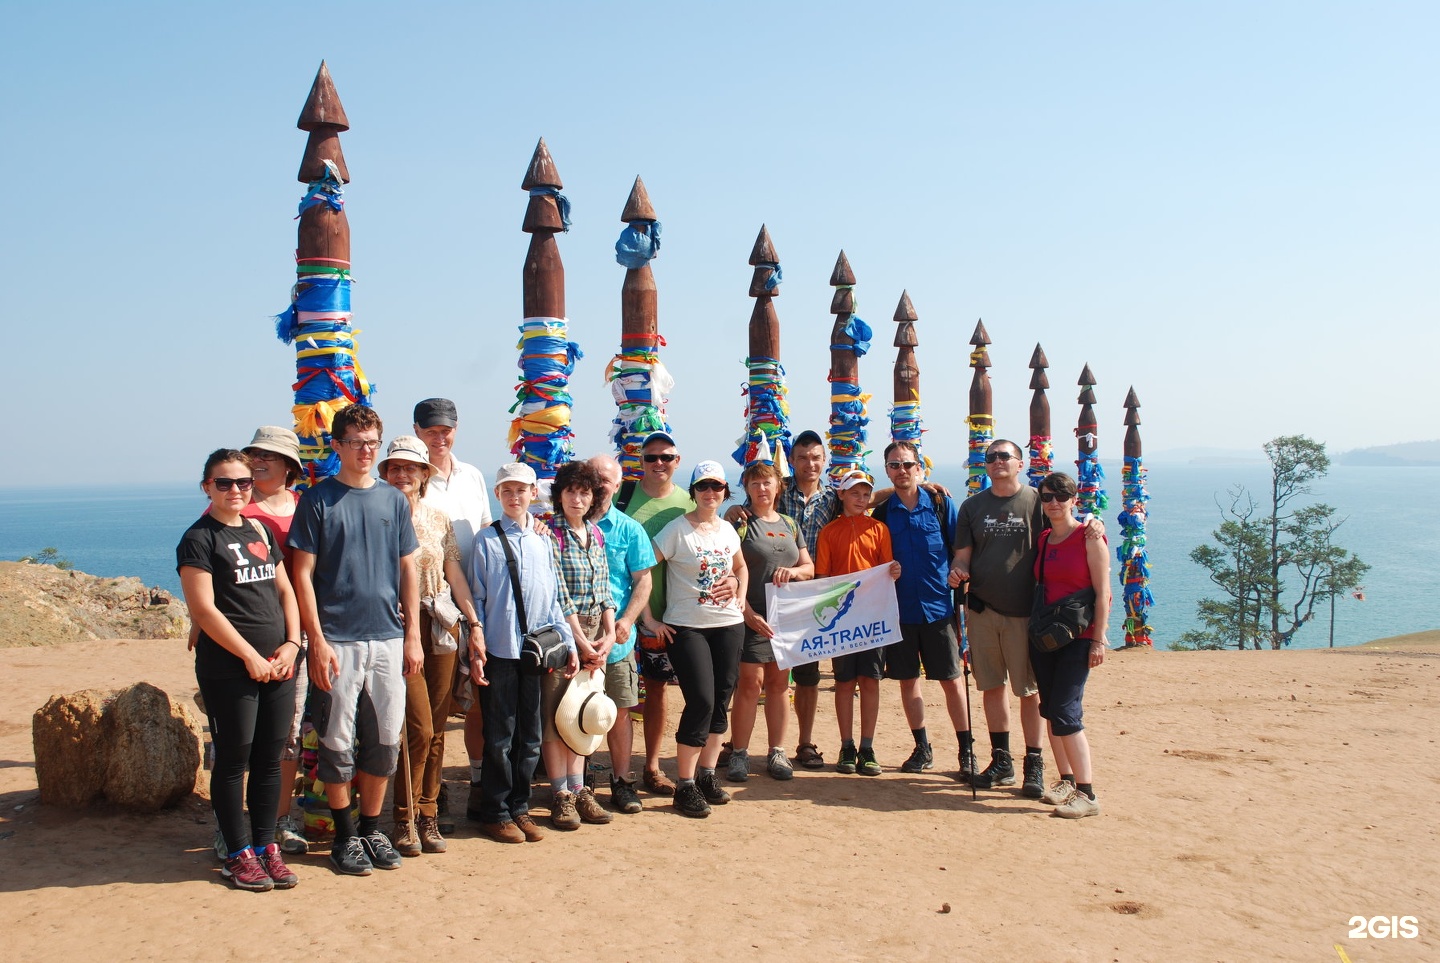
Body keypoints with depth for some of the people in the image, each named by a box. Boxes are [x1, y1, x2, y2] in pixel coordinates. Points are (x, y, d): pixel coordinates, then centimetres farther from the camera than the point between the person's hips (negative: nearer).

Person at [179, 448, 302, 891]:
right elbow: (204, 609, -11)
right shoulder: (198, 539, -5)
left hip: (278, 666, 6)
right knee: (233, 760, 3)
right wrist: (251, 656, -13)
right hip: (228, 668, -6)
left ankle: (266, 845, 20)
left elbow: (285, 589, 14)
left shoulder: (260, 531, 15)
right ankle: (238, 854, 14)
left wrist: (292, 643, 0)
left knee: (270, 759, 10)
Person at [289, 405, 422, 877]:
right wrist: (317, 640, -11)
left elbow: (408, 571, 12)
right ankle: (345, 836, 18)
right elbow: (303, 575, -4)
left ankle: (372, 829, 23)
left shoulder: (394, 500, 9)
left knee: (385, 740, 8)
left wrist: (412, 636, 6)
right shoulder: (317, 500, -1)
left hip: (389, 639, 3)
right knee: (338, 742, 4)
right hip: (337, 640, -3)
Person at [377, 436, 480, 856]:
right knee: (419, 727, -9)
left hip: (440, 625, 4)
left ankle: (428, 815, 17)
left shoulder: (439, 519, 11)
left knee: (436, 729, 6)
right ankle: (406, 818, 6)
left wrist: (474, 622, 7)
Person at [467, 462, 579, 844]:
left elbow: (553, 599, 14)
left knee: (530, 737, 9)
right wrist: (476, 644, -7)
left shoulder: (542, 541, 10)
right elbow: (477, 596, 0)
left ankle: (520, 808, 22)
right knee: (500, 736, 2)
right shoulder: (486, 539, 0)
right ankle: (495, 813, 15)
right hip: (499, 650, -4)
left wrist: (568, 645, 9)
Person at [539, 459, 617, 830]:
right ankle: (561, 796, 6)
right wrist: (582, 642, -13)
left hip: (594, 634, 6)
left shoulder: (595, 533, 11)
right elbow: (558, 594, -13)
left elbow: (604, 588, 11)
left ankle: (579, 789, 17)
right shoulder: (550, 533, -9)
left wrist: (609, 634, 0)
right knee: (556, 712, -1)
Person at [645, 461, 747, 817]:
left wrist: (740, 597, 9)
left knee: (720, 702, 8)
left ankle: (707, 775, 22)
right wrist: (650, 619, -13)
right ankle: (686, 786, 0)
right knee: (701, 701, -11)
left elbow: (740, 566, 27)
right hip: (686, 627, -5)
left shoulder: (728, 529, 9)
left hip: (728, 626, 6)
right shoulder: (677, 530, -8)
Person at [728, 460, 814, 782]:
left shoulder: (789, 524, 15)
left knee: (779, 684, 9)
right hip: (753, 616, -5)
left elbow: (809, 567, 15)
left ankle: (776, 753, 17)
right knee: (750, 683, -7)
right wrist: (748, 613, -18)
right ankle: (739, 754, 2)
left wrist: (793, 571, -8)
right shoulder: (740, 523, -2)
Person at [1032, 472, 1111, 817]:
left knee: (1065, 711, -12)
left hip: (1078, 635, -6)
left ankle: (1087, 794, -6)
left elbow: (1102, 592, -10)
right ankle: (1066, 780, 22)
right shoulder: (1041, 539, 11)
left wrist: (1098, 639, -14)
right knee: (1049, 709, 9)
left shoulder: (1089, 537, -7)